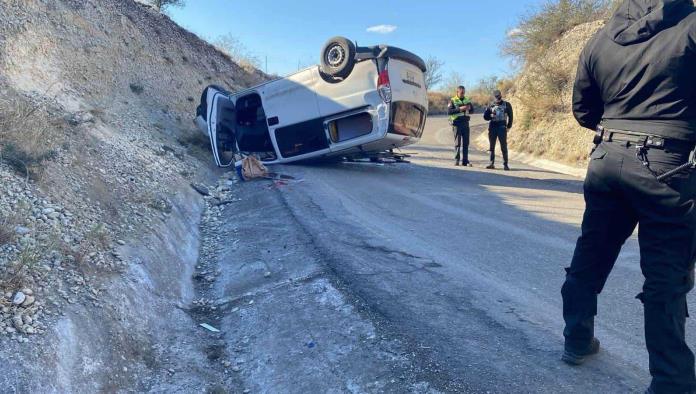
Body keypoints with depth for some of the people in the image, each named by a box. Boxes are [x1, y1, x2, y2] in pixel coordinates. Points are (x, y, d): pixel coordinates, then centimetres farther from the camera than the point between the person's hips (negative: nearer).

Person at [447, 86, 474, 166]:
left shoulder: (467, 100, 13)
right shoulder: (453, 101, -1)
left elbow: (472, 110, 19)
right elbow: (449, 111, -13)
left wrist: (469, 109, -5)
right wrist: (459, 109, -20)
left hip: (465, 123, 4)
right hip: (457, 123, -4)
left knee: (465, 143, 4)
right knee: (457, 143, -2)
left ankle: (465, 161, 9)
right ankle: (456, 160, 5)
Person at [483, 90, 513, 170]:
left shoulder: (507, 105, 6)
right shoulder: (491, 105, 11)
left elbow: (510, 116, 9)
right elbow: (485, 116, 10)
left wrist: (509, 126, 1)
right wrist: (490, 115, -11)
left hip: (502, 126, -2)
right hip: (492, 126, 3)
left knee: (503, 146, -5)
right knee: (491, 146, 4)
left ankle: (505, 164, -2)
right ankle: (492, 163, 11)